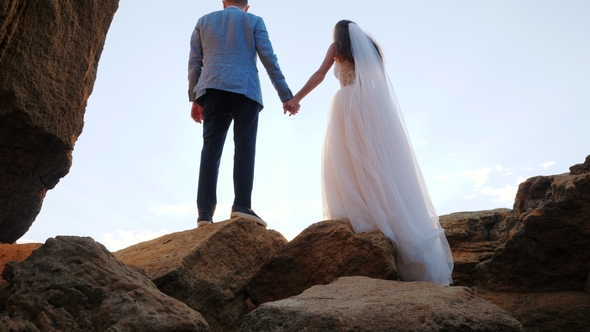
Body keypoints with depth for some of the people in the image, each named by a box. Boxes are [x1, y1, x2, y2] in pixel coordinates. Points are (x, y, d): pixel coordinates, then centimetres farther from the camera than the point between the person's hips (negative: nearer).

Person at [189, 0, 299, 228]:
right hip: (245, 90, -2)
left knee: (211, 147, -4)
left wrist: (194, 99, 16)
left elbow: (194, 63, 15)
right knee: (244, 145, -6)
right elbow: (269, 60, 5)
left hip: (212, 89, 2)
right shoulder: (254, 21, 15)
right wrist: (286, 96, 6)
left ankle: (205, 212, -13)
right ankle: (241, 205, -19)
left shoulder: (204, 21, 22)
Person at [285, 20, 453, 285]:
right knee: (381, 160, 0)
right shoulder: (370, 48, 25)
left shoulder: (338, 46, 13)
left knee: (349, 159, -3)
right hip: (376, 106, 4)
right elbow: (378, 81, 19)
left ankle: (358, 212, -16)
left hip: (350, 103, -4)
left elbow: (319, 75, 3)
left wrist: (296, 98, 4)